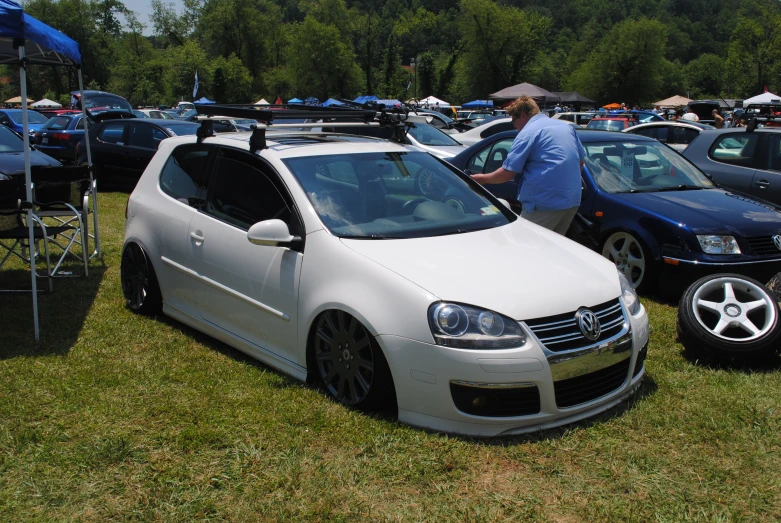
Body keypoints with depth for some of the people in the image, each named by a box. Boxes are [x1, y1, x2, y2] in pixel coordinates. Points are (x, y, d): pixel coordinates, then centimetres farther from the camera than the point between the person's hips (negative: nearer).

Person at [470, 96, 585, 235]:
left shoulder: (528, 133, -6)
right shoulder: (567, 126, 17)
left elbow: (508, 173, -10)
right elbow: (581, 161, 23)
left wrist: (483, 179, 4)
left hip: (545, 203, -8)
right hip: (573, 200, 8)